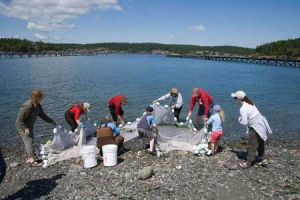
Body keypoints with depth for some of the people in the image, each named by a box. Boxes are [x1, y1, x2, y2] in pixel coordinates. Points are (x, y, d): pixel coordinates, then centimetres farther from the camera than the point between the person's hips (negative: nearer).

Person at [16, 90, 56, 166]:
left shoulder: (38, 105, -6)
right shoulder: (27, 106, -33)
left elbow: (42, 115, 7)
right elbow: (19, 119, -28)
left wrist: (51, 121, 2)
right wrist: (25, 128, -27)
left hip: (29, 125, 9)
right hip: (22, 126, -9)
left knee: (31, 141, 16)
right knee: (28, 141, -12)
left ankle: (29, 158, 31)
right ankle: (31, 160, -9)